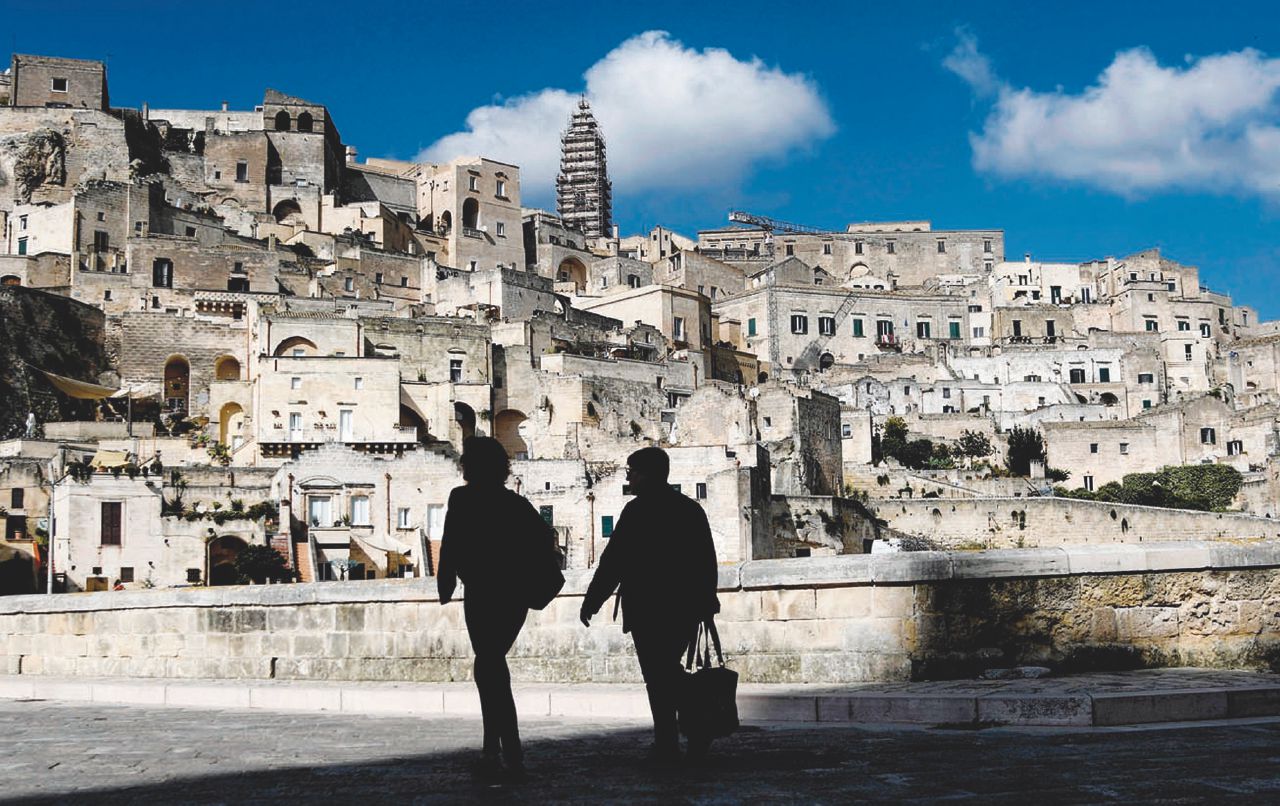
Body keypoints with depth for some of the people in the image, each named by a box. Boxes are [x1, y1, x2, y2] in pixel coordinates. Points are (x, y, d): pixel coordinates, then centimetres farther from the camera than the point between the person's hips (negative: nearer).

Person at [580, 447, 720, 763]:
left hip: (648, 609, -6)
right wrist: (705, 600, 23)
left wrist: (591, 602, -5)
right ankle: (696, 734, 11)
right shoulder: (692, 509, 10)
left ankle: (667, 745, -2)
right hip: (686, 607, 6)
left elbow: (613, 561, -11)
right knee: (670, 669, 19)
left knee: (658, 676, -1)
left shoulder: (638, 511, -10)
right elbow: (708, 562, 14)